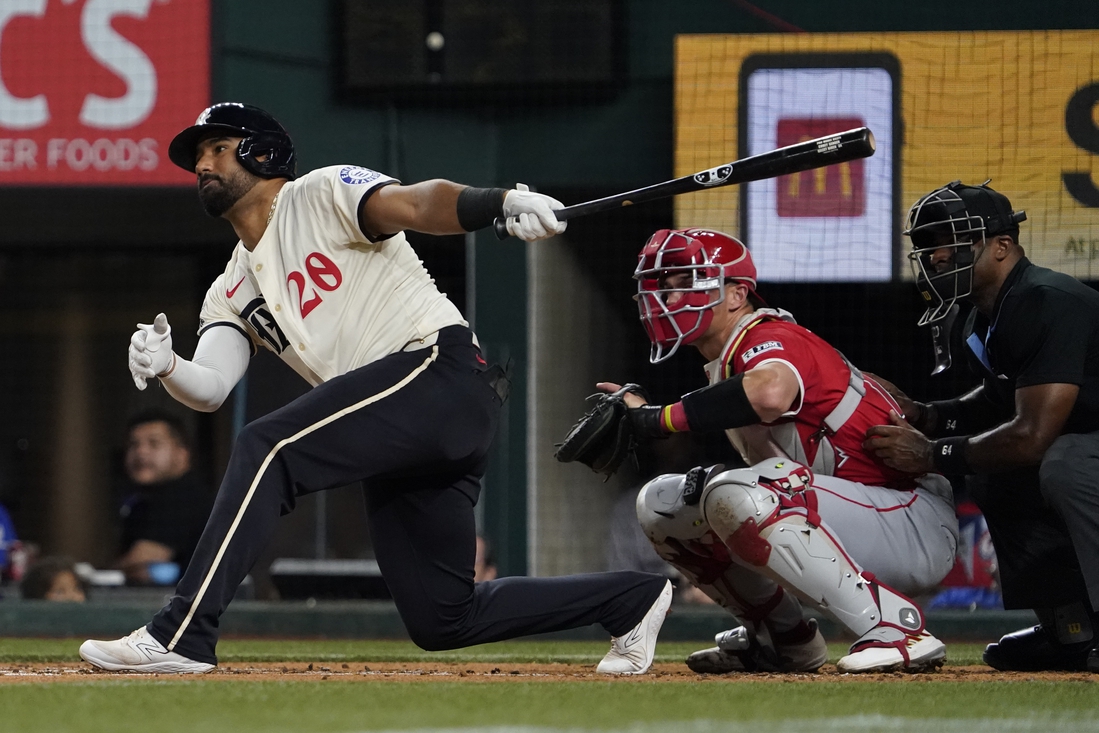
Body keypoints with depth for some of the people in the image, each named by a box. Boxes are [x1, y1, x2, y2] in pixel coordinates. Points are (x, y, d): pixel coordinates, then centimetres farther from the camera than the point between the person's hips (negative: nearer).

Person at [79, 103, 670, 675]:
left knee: (266, 449, -24)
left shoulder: (323, 196, 4)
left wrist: (504, 200, -34)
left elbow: (415, 203, -14)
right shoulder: (231, 293, 24)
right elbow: (209, 389, 8)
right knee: (441, 620, 8)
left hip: (440, 370, -9)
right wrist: (165, 368, -15)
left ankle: (180, 636, -25)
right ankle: (632, 598, 25)